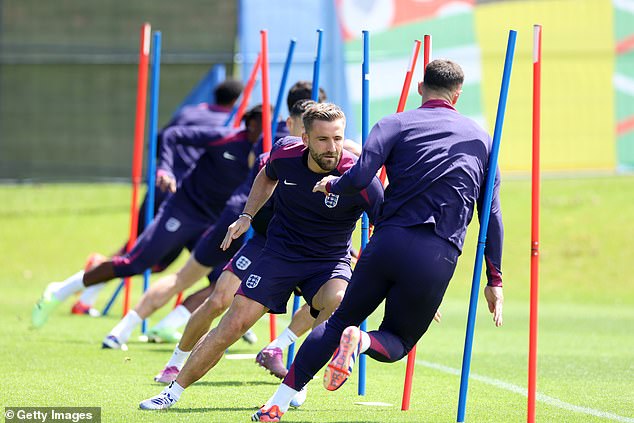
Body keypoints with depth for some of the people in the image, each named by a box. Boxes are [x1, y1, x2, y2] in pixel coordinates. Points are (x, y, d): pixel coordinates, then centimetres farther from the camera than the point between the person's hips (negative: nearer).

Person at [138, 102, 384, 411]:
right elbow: (267, 177, 14)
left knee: (338, 302, -35)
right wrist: (247, 215, 5)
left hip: (331, 261, -2)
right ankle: (173, 392, 7)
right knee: (234, 323, -8)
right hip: (280, 252, 2)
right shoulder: (285, 152, -13)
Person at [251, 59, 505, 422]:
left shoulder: (395, 124, 8)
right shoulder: (481, 137, 15)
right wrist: (495, 280, 15)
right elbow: (493, 214, 13)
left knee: (341, 320, 19)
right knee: (397, 342, 18)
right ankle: (362, 341, -19)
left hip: (388, 243, 0)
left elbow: (360, 177, -7)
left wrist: (332, 185, 15)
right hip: (438, 259, 0)